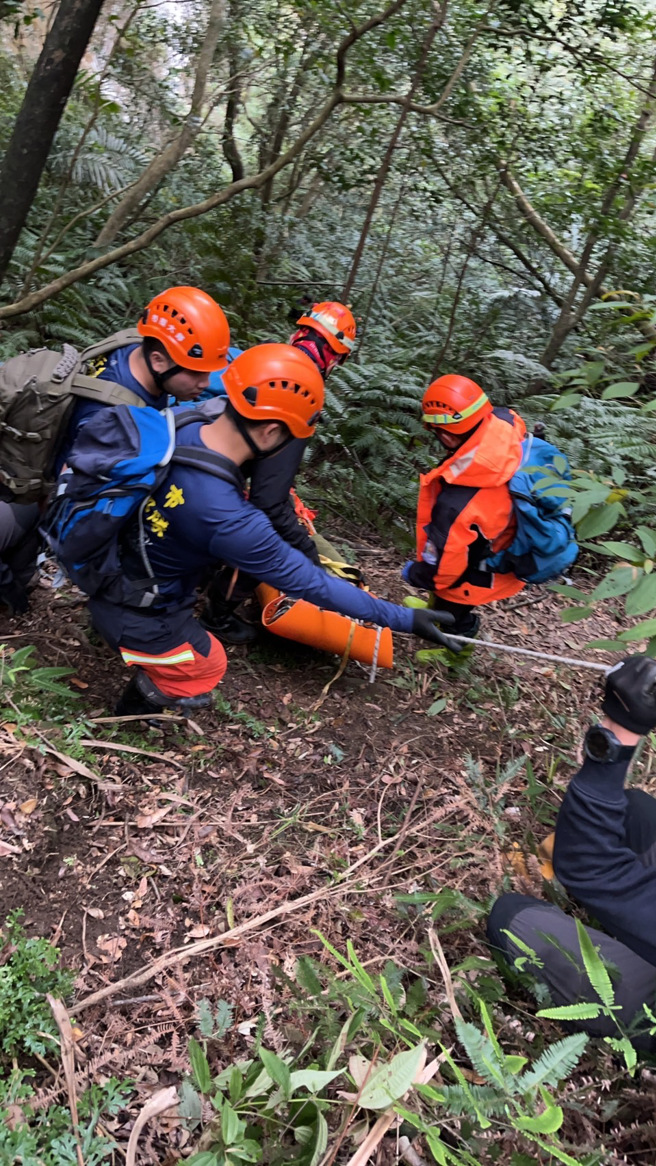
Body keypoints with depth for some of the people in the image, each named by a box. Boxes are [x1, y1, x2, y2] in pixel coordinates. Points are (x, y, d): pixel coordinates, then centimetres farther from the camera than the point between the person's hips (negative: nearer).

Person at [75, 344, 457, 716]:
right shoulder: (231, 521, -37)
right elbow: (308, 582, -26)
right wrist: (404, 618, -17)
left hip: (109, 572, 7)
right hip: (138, 614, -6)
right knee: (207, 669, 18)